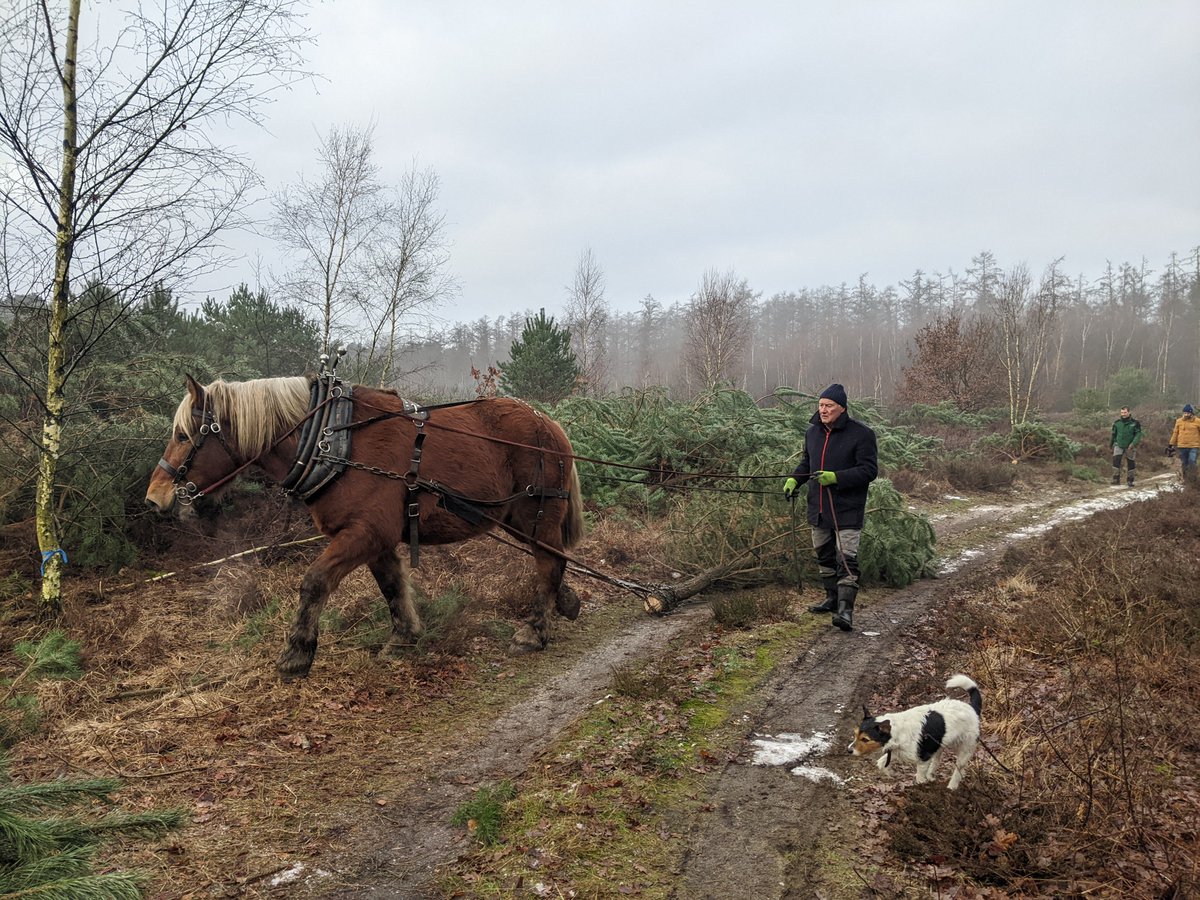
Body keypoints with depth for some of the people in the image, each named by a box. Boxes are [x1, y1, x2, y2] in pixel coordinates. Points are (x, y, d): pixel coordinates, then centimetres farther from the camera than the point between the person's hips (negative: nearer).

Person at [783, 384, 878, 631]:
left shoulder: (861, 434, -13)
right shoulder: (813, 432, 8)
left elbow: (869, 470, -16)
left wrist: (836, 477, -25)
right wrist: (794, 479, 2)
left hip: (847, 511, -7)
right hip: (819, 509, 7)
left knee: (846, 559, -13)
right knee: (824, 556, 18)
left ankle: (845, 609, -14)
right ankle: (832, 598, 33)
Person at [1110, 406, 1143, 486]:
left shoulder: (1135, 423, -6)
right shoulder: (1117, 423, 2)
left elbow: (1138, 434, -9)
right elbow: (1114, 435, 12)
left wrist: (1133, 443, -22)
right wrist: (1112, 446, 16)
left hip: (1130, 447, -1)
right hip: (1119, 445, 1)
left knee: (1130, 464, 5)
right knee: (1116, 461, -17)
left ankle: (1129, 481, 21)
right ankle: (1116, 479, -12)